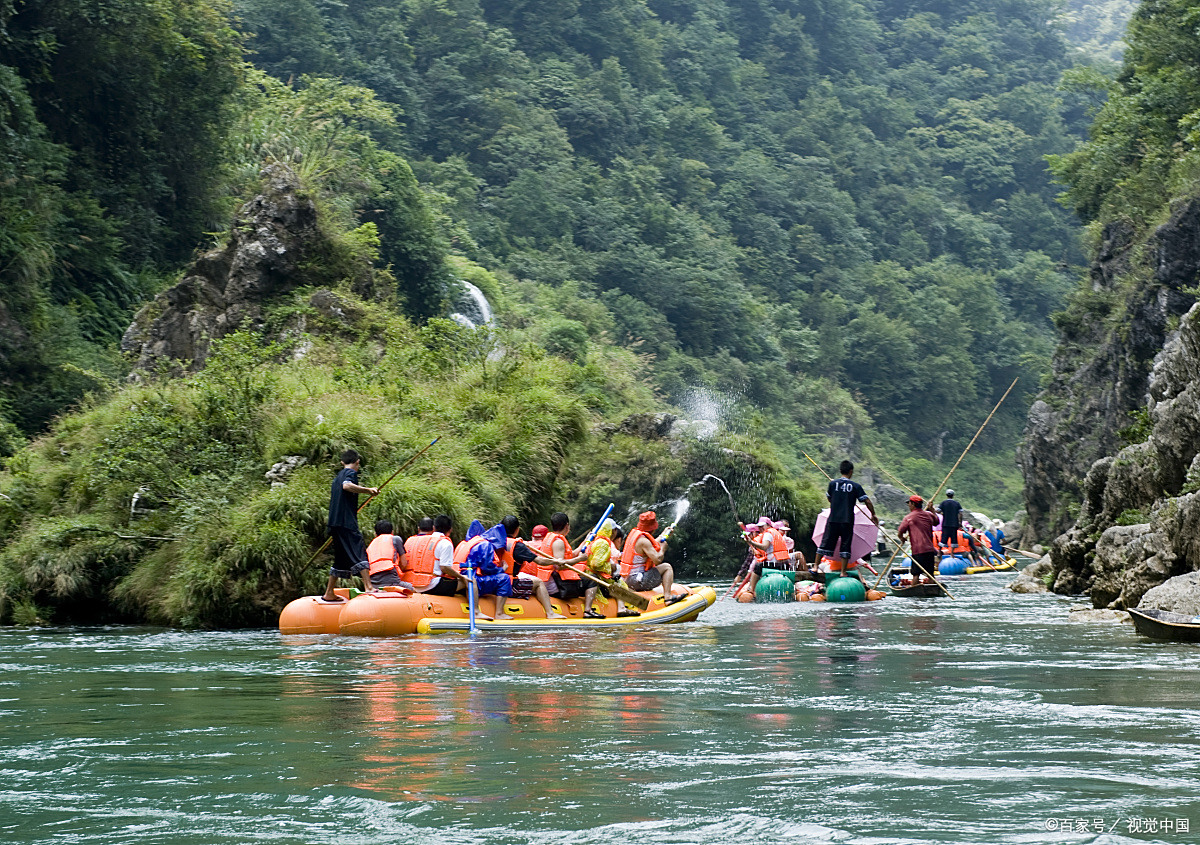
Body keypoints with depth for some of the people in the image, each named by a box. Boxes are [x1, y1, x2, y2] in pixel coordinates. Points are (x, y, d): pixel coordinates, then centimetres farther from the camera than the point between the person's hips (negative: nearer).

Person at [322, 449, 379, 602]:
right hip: (347, 522, -9)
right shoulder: (351, 473, -4)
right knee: (360, 553, -16)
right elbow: (346, 486, -25)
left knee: (341, 559, 14)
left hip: (336, 522, 9)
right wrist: (368, 490, -25)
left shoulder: (338, 476, 25)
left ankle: (329, 593, 17)